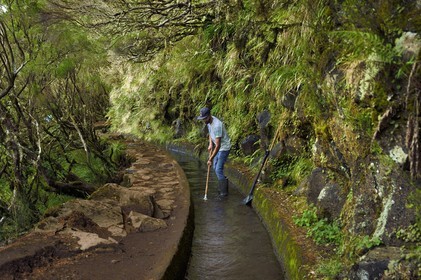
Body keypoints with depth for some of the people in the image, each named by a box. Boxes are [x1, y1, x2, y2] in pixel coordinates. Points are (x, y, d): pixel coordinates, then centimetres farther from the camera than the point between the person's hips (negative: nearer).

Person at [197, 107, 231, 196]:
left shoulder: (217, 125, -33)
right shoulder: (209, 122, -4)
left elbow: (218, 145, -31)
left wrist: (211, 159, -26)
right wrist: (210, 144, 2)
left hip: (224, 148, -9)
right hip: (218, 147, 9)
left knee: (219, 169, -11)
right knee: (215, 168, 16)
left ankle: (224, 191, -1)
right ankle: (222, 186, 31)